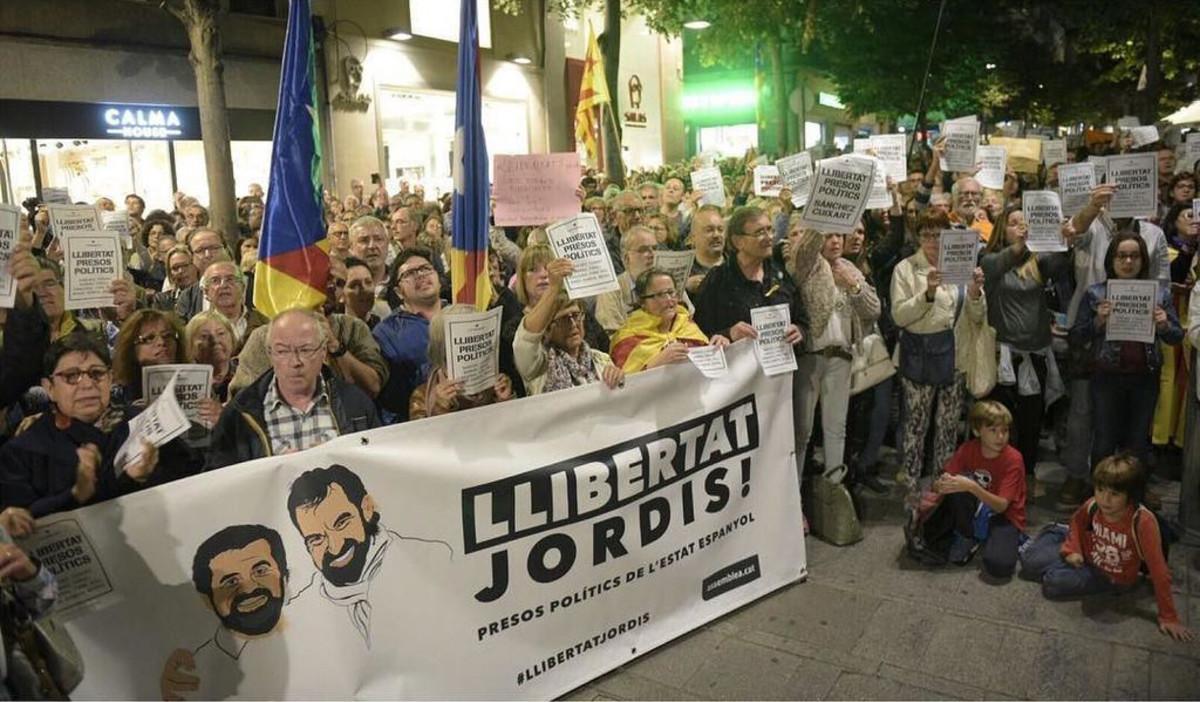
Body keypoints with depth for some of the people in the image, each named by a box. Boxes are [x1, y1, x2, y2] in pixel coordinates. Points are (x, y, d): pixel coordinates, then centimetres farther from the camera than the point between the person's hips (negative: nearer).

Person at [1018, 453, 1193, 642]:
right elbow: (1077, 521, 6)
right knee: (1029, 562, -1)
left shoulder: (1143, 521, -35)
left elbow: (1158, 571, -29)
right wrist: (1072, 549, -7)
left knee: (1054, 583, -25)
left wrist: (1168, 617, -25)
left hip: (1112, 578, -4)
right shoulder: (1092, 506, -21)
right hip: (1086, 555, 4)